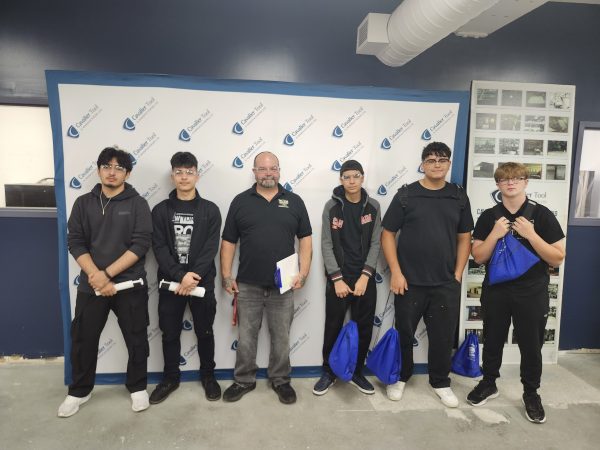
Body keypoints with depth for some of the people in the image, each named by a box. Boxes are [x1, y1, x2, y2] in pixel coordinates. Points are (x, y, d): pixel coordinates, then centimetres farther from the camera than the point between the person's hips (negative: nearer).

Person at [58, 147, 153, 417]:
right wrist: (95, 276, -15)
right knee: (83, 339, 11)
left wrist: (107, 273, -17)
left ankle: (137, 387, 28)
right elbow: (75, 243, 0)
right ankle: (79, 391, 33)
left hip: (130, 284, -2)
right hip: (90, 285, 2)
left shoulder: (137, 204, -2)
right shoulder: (83, 203, 6)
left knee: (136, 339, 8)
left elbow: (141, 244, -11)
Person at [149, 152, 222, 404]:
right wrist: (180, 275, -18)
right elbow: (159, 248, -5)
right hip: (170, 282, 1)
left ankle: (208, 376, 29)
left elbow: (211, 248, -7)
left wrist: (194, 276, -18)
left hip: (202, 282, -1)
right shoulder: (161, 210, 3)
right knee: (170, 334, 12)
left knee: (204, 332, 11)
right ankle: (171, 378, 31)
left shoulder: (210, 210, 0)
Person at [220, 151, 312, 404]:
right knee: (246, 337, 12)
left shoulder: (294, 202, 4)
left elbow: (305, 239, 4)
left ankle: (281, 380, 30)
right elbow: (228, 242, 4)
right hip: (248, 285, 0)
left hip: (283, 285, 0)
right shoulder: (240, 201, 3)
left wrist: (303, 272, -6)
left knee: (281, 337, 12)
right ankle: (244, 381, 30)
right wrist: (226, 275, -2)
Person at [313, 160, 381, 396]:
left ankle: (357, 372, 29)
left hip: (365, 278, 2)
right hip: (338, 278, -1)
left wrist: (365, 276, -10)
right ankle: (328, 373, 25)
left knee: (364, 328, 10)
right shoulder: (331, 206, -3)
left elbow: (376, 243, -1)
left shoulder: (373, 206, 2)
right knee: (333, 328, 7)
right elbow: (326, 245, -5)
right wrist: (337, 279, -12)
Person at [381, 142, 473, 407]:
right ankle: (400, 377, 32)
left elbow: (464, 238, 9)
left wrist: (457, 274, 2)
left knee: (443, 336, 11)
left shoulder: (459, 197, 5)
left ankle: (440, 382, 32)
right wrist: (396, 272, -9)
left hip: (446, 283, 2)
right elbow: (388, 234, -3)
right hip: (409, 281, -2)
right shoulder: (406, 194, -3)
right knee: (404, 332, 11)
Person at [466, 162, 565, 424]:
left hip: (532, 294, -1)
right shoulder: (489, 216, 0)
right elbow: (478, 257, -3)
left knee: (531, 346, 10)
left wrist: (530, 234, -20)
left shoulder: (542, 215, -5)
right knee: (492, 341, 15)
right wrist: (495, 234, -18)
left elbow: (558, 259, -8)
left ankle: (531, 394, 32)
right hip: (495, 292, 2)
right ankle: (488, 383, 35)